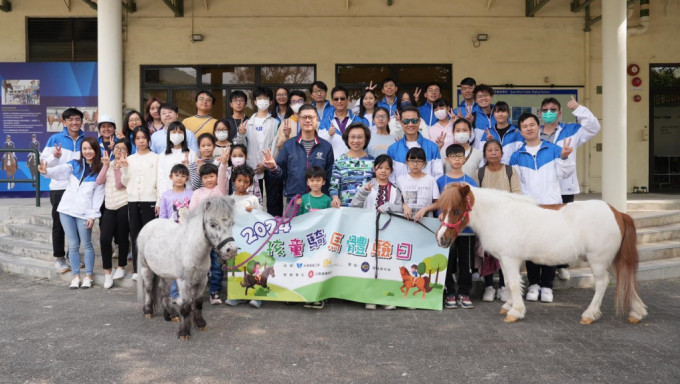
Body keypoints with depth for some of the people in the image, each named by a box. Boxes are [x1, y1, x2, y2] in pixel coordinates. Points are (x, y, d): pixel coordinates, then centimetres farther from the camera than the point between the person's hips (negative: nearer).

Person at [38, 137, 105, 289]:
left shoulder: (100, 171, 2)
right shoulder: (74, 164, 7)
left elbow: (98, 194, -1)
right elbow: (61, 170, -13)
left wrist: (93, 215, -7)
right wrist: (47, 171, -35)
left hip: (84, 212, -2)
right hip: (67, 209, 2)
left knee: (86, 245, 2)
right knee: (73, 245, 6)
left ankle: (89, 276, 13)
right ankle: (76, 276, 13)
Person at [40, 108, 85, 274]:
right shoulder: (55, 139, 0)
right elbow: (44, 162, -2)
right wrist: (55, 156, -20)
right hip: (59, 188, -2)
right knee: (59, 224, 3)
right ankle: (59, 258, 12)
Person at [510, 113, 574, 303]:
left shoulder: (553, 150, 4)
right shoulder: (517, 156, 7)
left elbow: (564, 173, -1)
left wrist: (564, 157, -17)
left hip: (551, 204, -1)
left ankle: (547, 285, 11)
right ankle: (533, 284, 16)